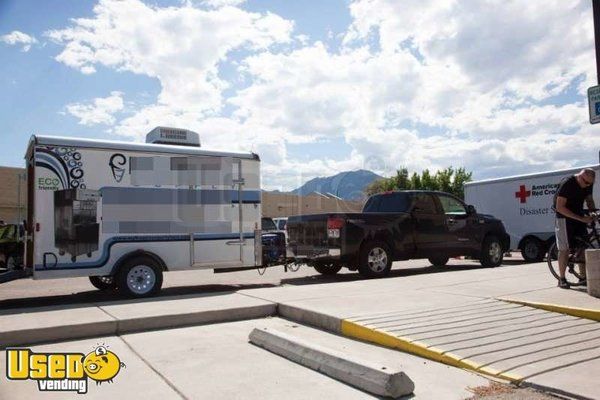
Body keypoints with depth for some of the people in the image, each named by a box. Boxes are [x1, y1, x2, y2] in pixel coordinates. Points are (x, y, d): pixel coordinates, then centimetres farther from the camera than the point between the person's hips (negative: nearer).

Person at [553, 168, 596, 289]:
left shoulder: (588, 185, -2)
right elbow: (560, 207, -25)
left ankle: (583, 278, 13)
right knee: (565, 249, -7)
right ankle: (562, 279, 1)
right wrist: (581, 218, -28)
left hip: (579, 216, 7)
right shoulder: (567, 184, -23)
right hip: (564, 217, -7)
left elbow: (589, 200, 15)